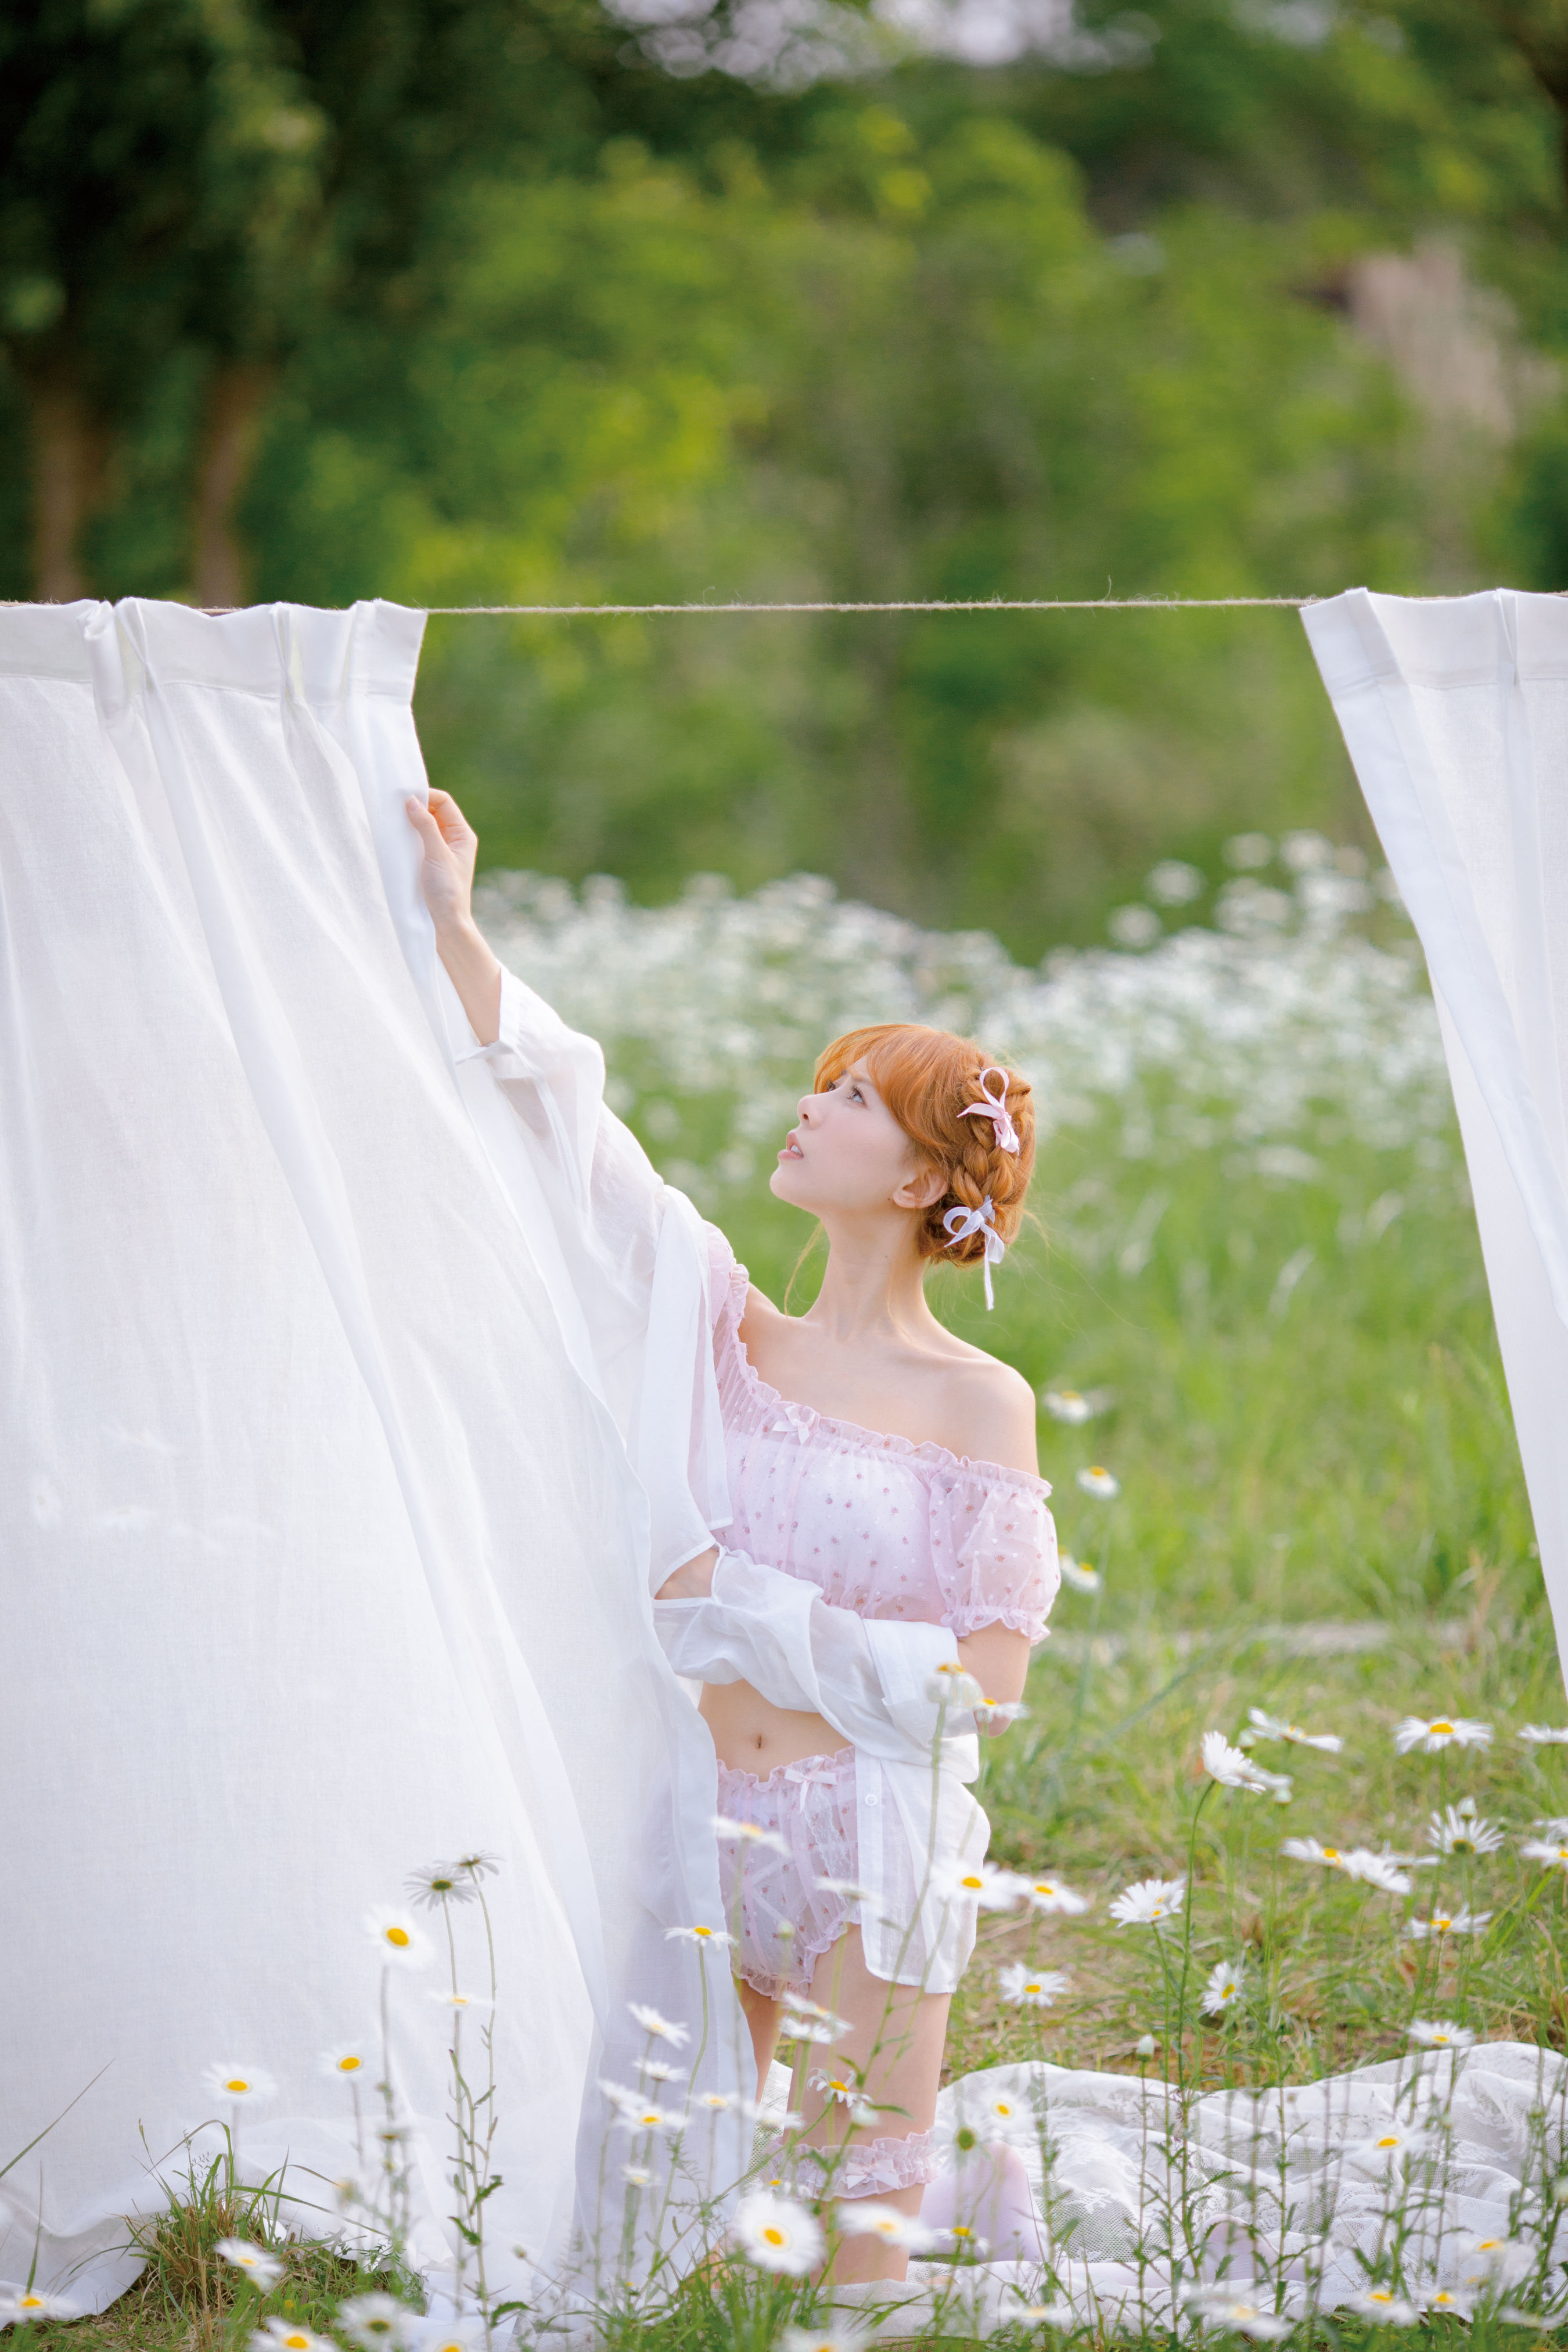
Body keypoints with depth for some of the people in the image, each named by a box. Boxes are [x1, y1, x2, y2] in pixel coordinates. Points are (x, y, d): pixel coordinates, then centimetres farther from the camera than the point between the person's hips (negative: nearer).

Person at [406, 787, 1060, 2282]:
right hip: (702, 1824, 4)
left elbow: (983, 1685, -10)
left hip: (876, 1840, -4)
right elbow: (574, 1145, -1)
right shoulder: (735, 1340, 7)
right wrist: (454, 927, -5)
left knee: (854, 2223, -3)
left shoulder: (978, 1404, -4)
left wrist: (745, 1604, -14)